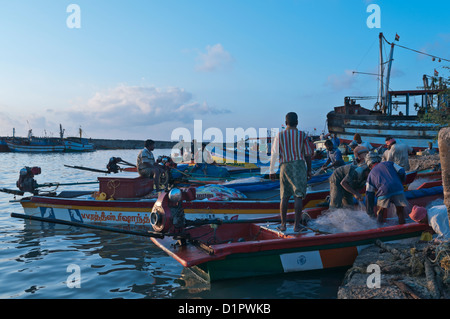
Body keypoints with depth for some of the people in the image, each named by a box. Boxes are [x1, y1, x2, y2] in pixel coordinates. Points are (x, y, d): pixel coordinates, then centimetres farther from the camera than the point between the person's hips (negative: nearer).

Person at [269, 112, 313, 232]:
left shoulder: (279, 135, 4)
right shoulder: (302, 135, 3)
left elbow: (274, 154, 3)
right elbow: (308, 154, 4)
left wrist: (271, 171, 10)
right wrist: (309, 170, 13)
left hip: (285, 166, 1)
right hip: (299, 165, -1)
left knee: (284, 197, 9)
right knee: (298, 196, -1)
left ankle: (283, 224, 13)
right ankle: (296, 225, -1)